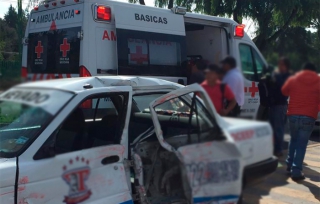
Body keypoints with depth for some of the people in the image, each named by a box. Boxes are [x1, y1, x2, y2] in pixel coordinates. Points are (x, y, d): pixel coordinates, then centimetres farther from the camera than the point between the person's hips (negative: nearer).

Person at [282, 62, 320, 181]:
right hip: (309, 117, -2)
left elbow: (284, 92, 22)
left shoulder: (293, 79, 7)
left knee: (294, 140, 23)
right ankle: (296, 170, -5)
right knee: (301, 144, 1)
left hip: (293, 115, 2)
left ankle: (290, 164, 28)